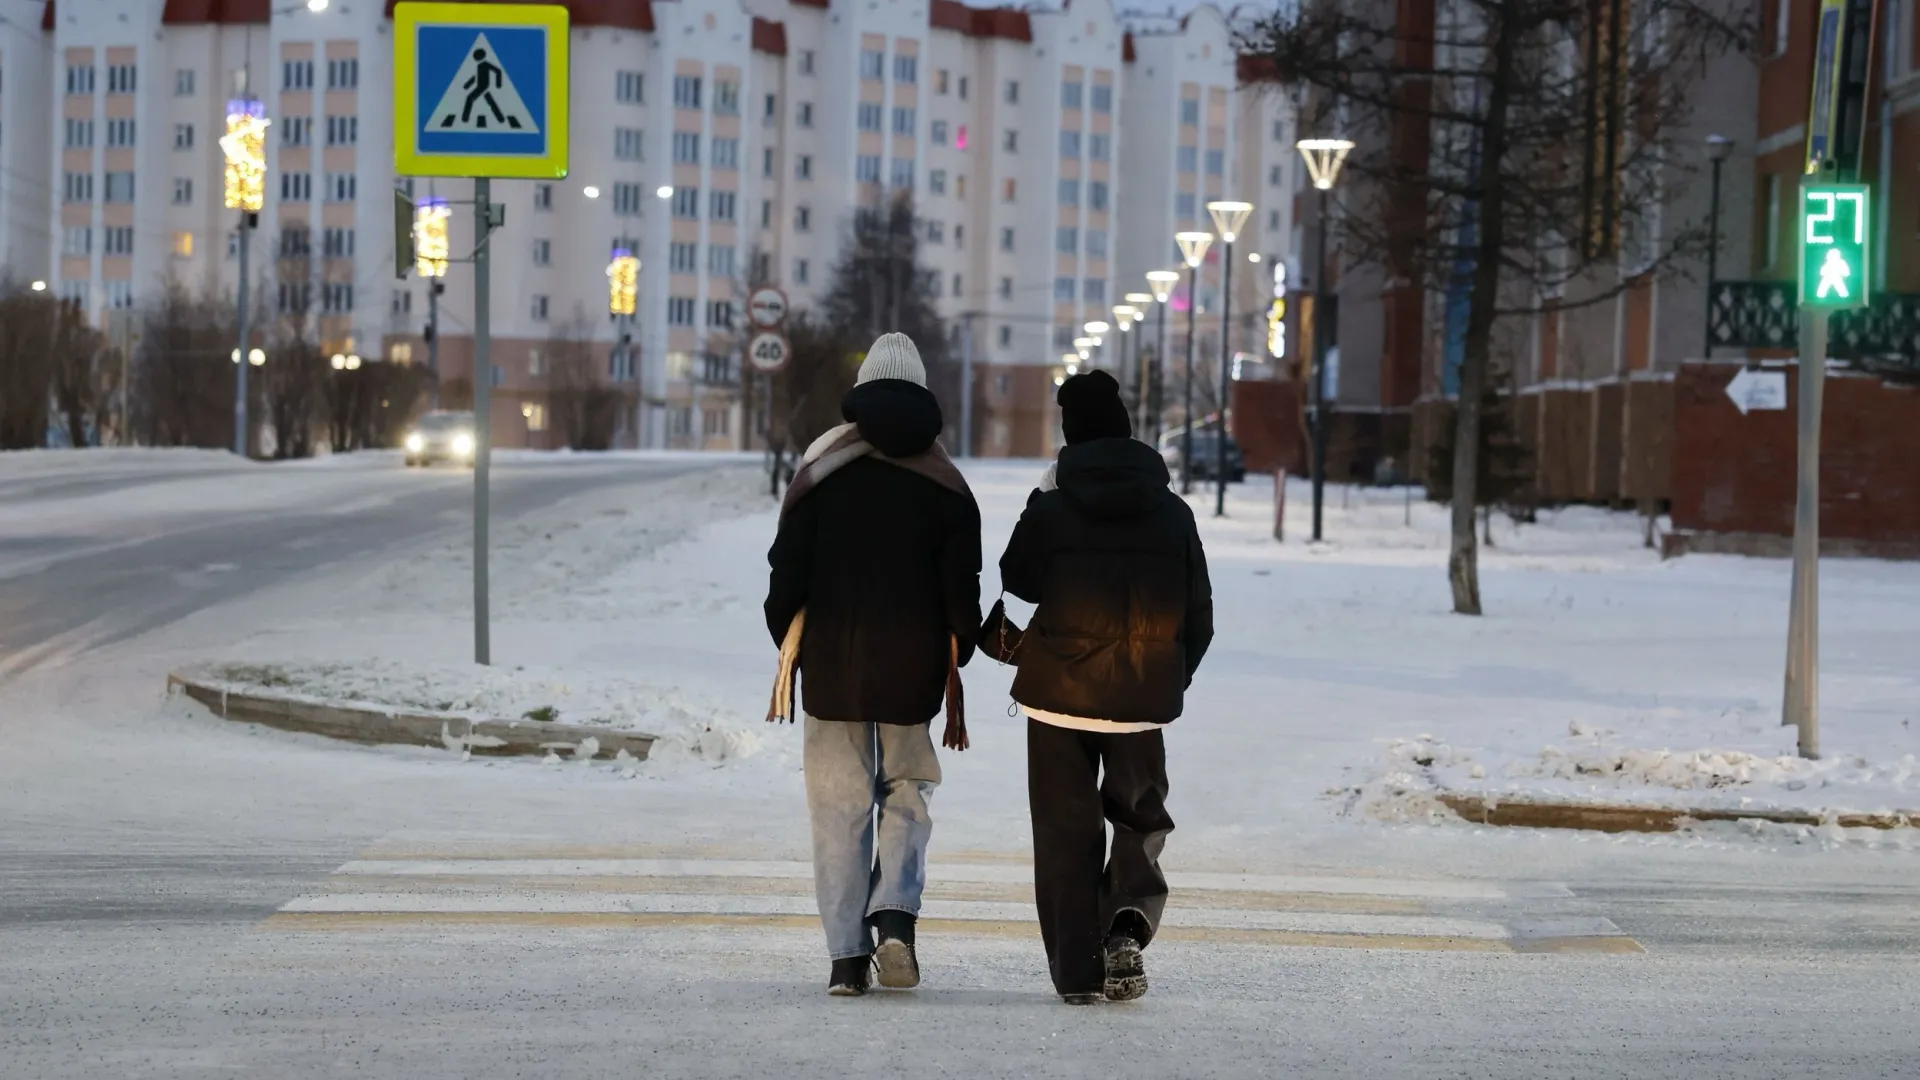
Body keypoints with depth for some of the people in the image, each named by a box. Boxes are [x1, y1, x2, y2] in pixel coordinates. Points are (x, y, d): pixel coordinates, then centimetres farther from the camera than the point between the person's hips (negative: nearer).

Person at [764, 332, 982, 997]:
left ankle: (848, 954, 0)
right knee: (906, 792, 15)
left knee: (840, 806, 5)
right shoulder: (945, 486, 0)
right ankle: (896, 915, -8)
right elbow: (961, 592, 0)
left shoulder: (820, 472, -1)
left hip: (832, 668, 0)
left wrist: (788, 650, 10)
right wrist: (954, 668, 9)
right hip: (913, 671, 0)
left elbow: (787, 570, 0)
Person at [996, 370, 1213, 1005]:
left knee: (1066, 830, 7)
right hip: (1144, 698, 2)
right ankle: (1128, 924, -9)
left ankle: (1077, 971, 5)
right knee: (1140, 818, 17)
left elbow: (1018, 580, 9)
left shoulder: (1050, 508, -8)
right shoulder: (1172, 513, 1)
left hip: (1060, 691, -2)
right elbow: (1199, 616, 6)